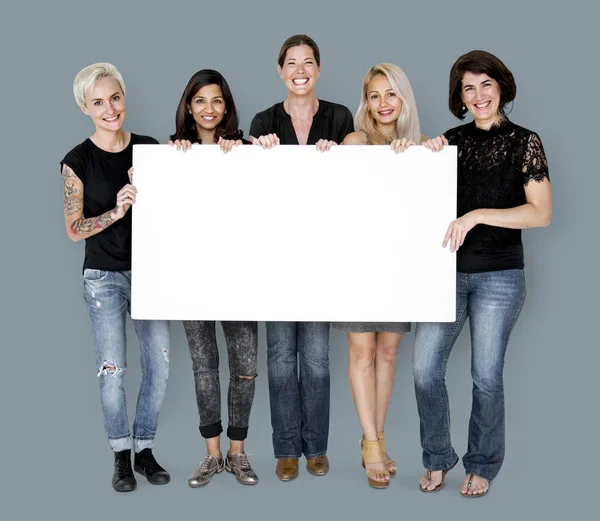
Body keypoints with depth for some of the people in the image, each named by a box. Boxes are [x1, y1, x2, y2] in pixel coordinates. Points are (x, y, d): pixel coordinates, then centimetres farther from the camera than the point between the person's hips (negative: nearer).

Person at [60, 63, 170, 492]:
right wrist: (117, 211, -20)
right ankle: (122, 455, 19)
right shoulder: (78, 161, -5)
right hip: (104, 276, -2)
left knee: (160, 364, 1)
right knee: (113, 369, -1)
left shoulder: (150, 148, 2)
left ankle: (145, 450, 19)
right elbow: (74, 229, -6)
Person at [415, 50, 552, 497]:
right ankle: (438, 459, 21)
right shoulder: (453, 139, 9)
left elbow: (541, 213, -8)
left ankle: (482, 465, 24)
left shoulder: (524, 141, -1)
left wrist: (477, 216, -18)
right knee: (425, 369, 0)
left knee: (486, 376, 4)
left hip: (498, 275, -3)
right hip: (446, 270, 3)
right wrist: (426, 154, -2)